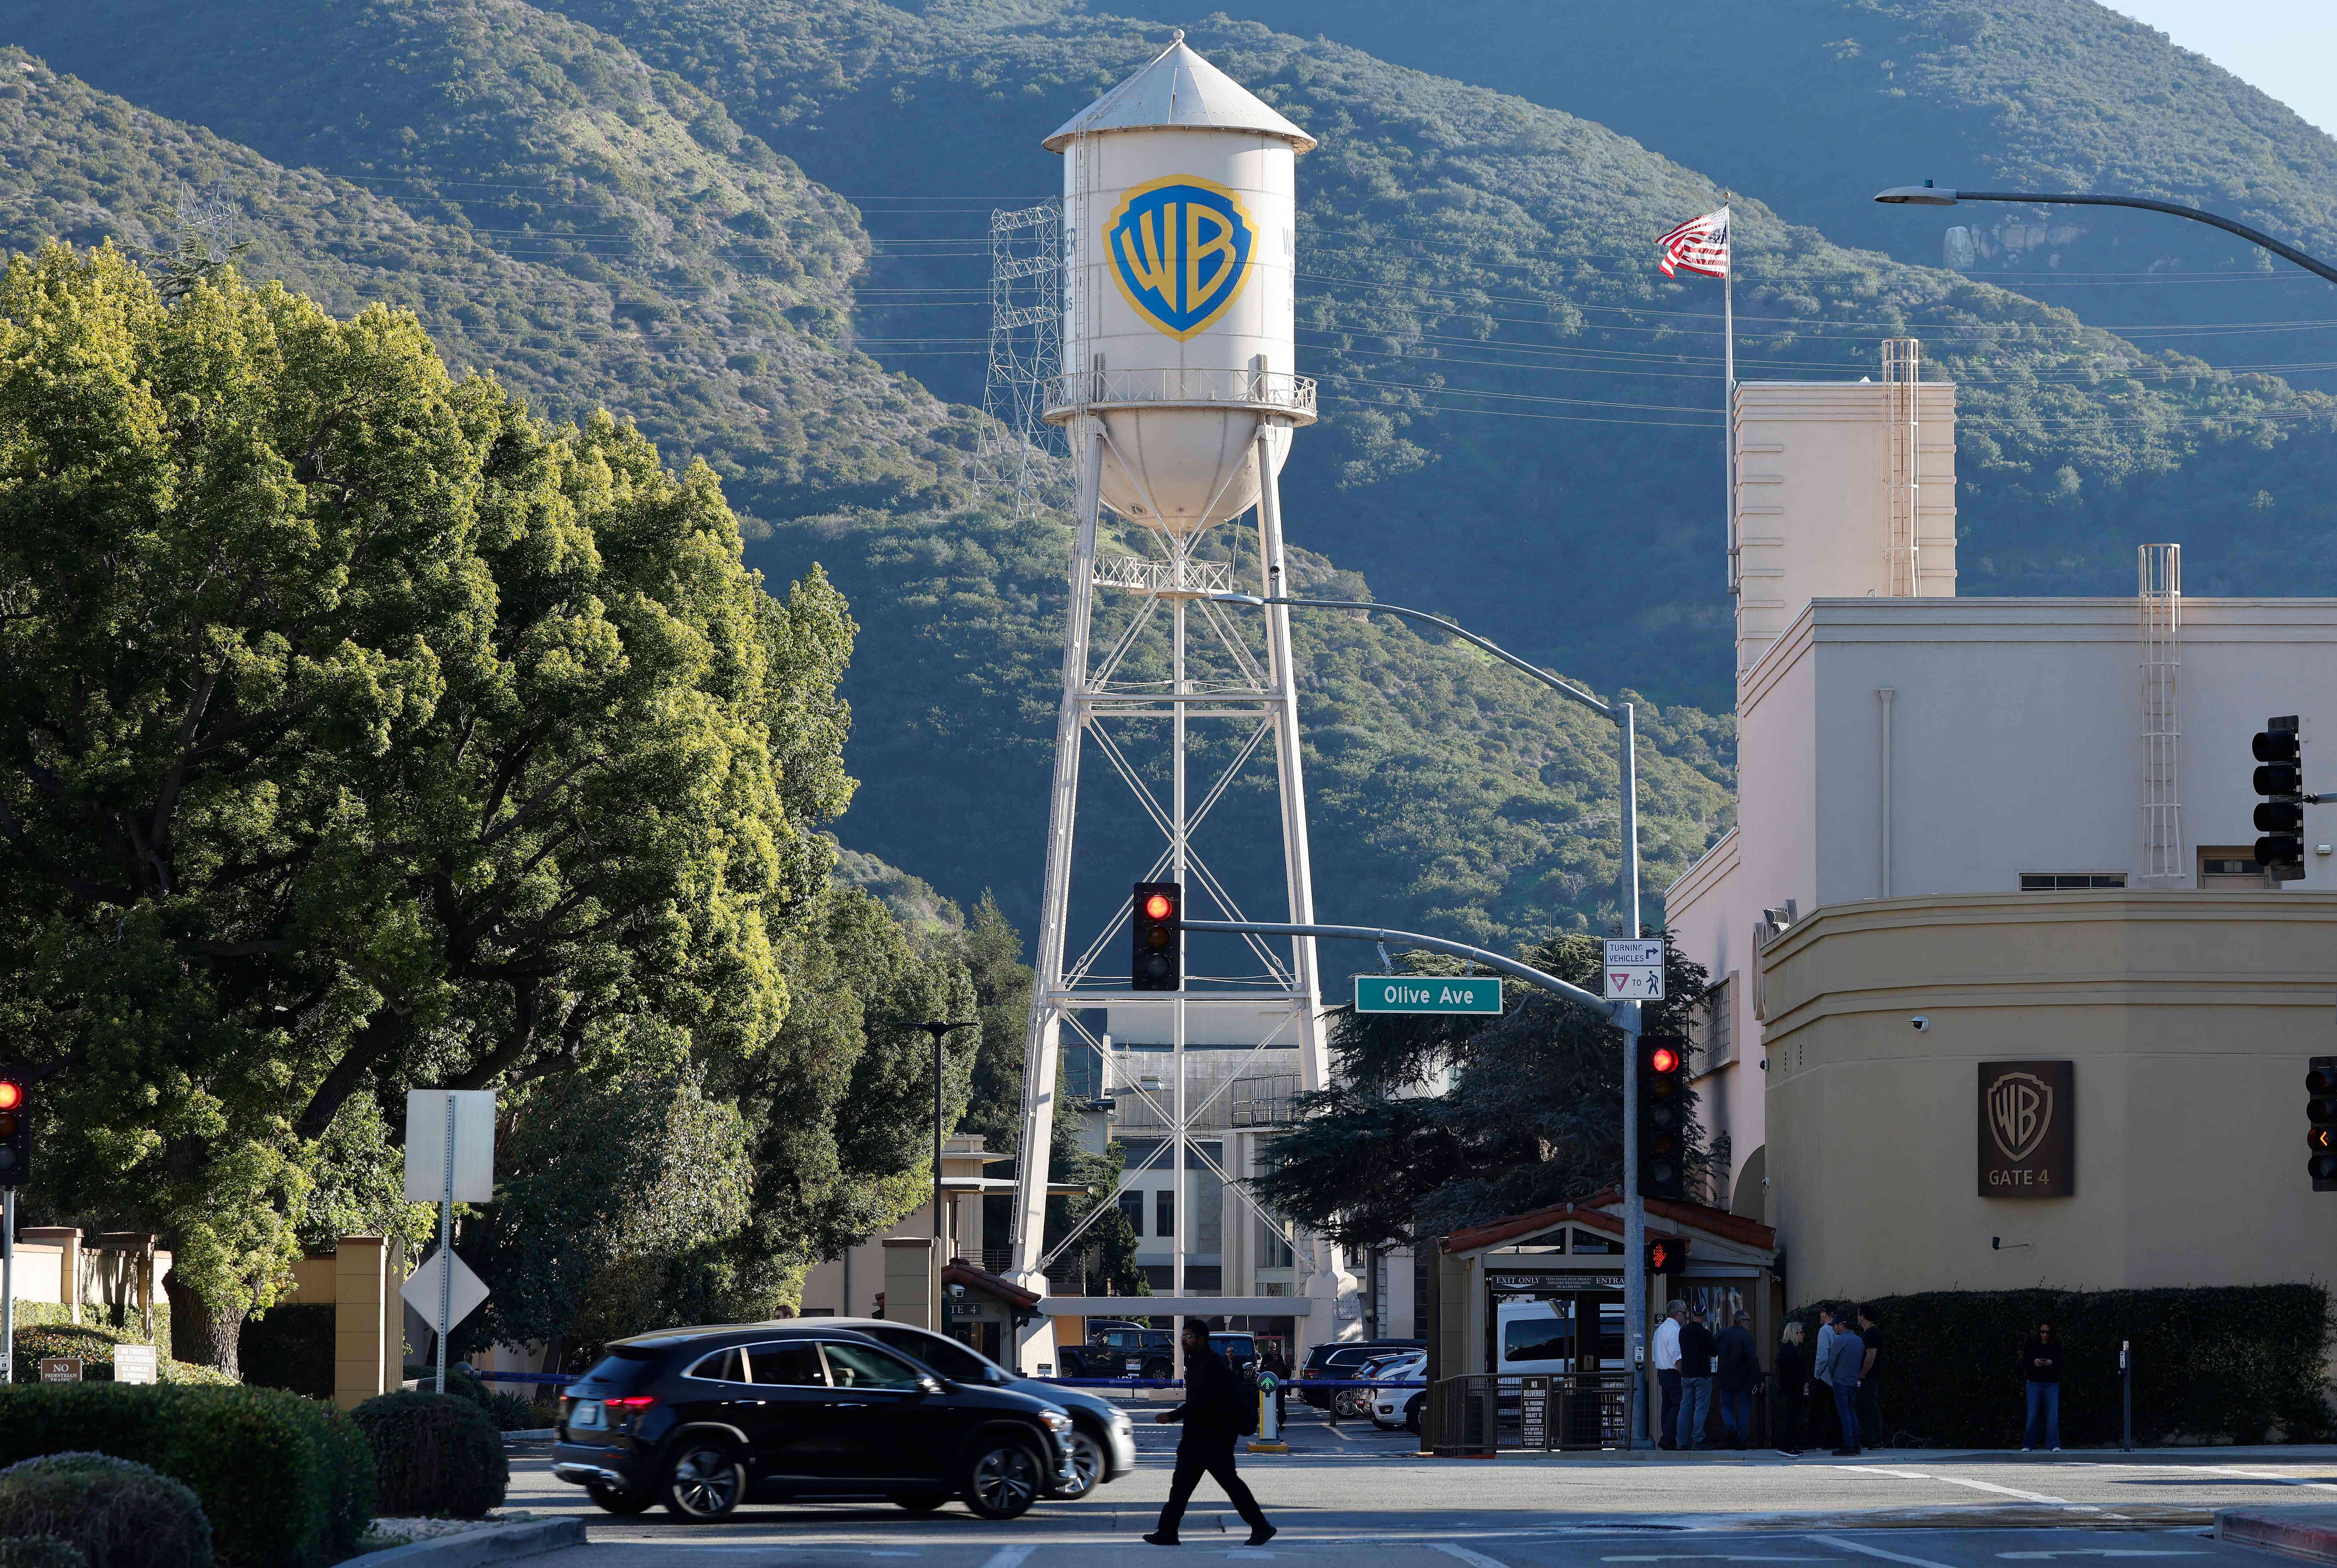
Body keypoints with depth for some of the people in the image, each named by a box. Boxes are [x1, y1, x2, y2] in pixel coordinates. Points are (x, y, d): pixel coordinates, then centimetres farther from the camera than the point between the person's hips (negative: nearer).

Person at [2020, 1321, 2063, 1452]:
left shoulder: (2056, 1346, 4)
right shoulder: (2032, 1345, 4)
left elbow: (2061, 1364, -1)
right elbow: (2024, 1362, 1)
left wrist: (2052, 1363, -21)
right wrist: (2033, 1362, -20)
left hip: (2052, 1384, 0)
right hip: (2035, 1383, 0)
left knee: (2053, 1415, -6)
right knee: (2033, 1415, -1)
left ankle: (2055, 1445, -5)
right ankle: (2028, 1445, 5)